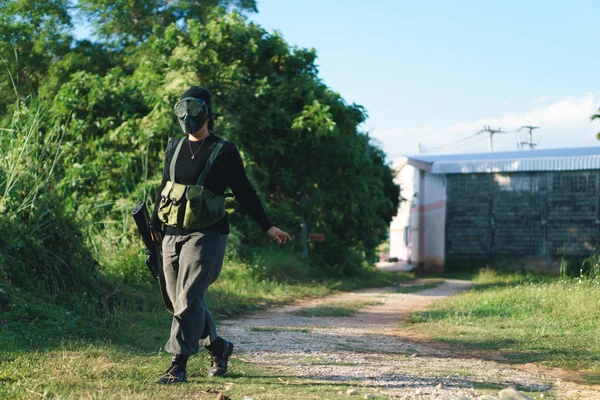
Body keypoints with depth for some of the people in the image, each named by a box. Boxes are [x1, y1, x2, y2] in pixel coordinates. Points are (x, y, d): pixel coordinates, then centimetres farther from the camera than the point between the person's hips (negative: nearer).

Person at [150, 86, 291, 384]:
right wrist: (154, 227, 21)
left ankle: (178, 363, -11)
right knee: (177, 301, 9)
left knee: (189, 299, -15)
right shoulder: (174, 148, 13)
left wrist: (268, 227, -2)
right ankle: (218, 347, 28)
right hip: (172, 235, 6)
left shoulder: (223, 151, -3)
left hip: (206, 235, -6)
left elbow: (244, 192, 1)